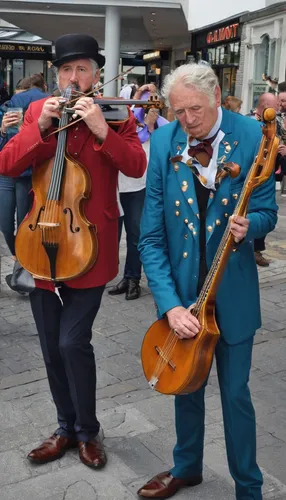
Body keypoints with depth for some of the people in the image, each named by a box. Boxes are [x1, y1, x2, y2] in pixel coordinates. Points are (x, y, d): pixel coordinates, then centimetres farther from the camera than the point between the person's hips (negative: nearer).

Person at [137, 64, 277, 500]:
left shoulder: (251, 136, -11)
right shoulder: (164, 143, -7)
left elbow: (267, 213, -3)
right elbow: (151, 237, -8)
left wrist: (248, 225, -28)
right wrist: (170, 302, -17)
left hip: (232, 292, -2)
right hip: (182, 288, 2)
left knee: (235, 393, 8)